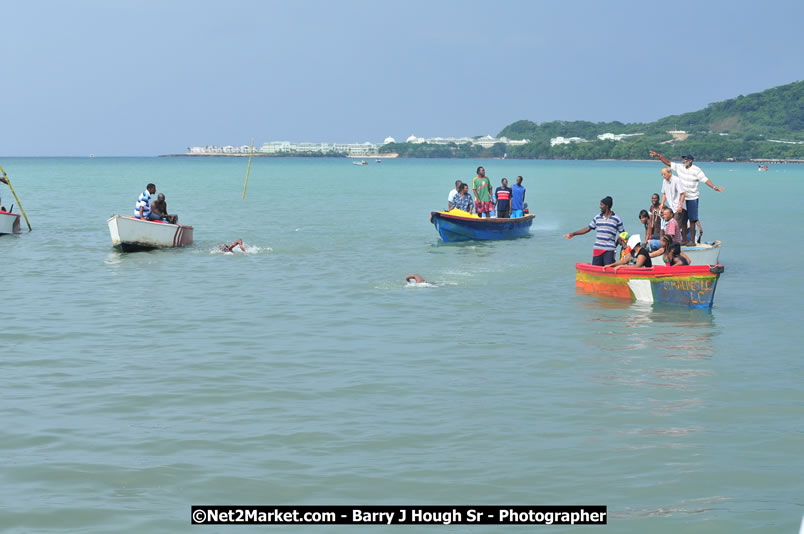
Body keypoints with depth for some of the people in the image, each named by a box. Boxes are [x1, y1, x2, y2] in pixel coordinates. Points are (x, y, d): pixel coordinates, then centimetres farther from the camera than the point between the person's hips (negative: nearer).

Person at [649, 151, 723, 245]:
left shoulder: (696, 170, -9)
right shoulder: (679, 167, 5)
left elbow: (705, 180, -12)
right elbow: (668, 162, 9)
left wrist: (714, 187, -23)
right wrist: (658, 156, 3)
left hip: (692, 198, -5)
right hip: (682, 197, 5)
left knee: (692, 220, -4)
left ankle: (692, 240, 1)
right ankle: (684, 240, 15)